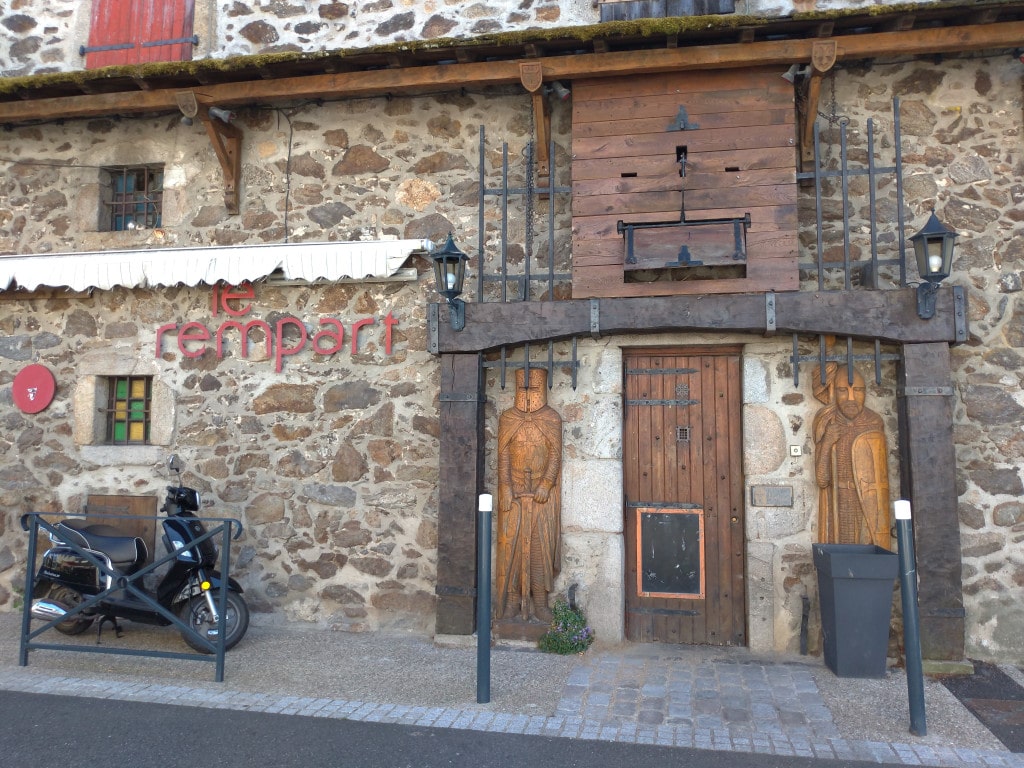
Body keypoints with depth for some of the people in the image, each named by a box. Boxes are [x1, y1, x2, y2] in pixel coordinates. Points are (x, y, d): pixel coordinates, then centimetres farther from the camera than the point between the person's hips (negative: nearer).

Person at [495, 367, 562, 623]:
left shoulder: (552, 419, 4)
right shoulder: (507, 419, 5)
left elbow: (555, 454, -1)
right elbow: (503, 455, 0)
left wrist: (546, 485, -12)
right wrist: (506, 488, -9)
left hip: (543, 493, 0)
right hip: (514, 493, 1)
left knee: (541, 544, 0)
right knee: (511, 542, 0)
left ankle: (539, 602, 7)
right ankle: (512, 599, 9)